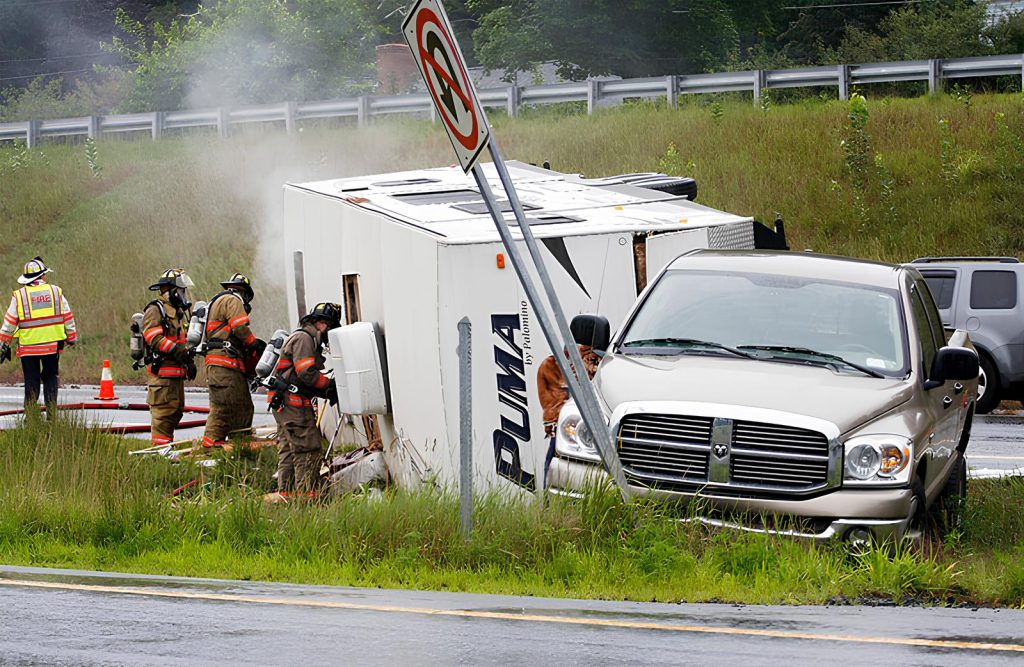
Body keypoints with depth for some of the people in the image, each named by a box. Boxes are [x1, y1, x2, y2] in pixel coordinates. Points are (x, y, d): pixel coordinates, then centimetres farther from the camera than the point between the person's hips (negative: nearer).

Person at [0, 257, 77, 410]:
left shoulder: (19, 296, -3)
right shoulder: (56, 292, 0)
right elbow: (68, 317, 6)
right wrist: (72, 338, 19)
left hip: (28, 346, -1)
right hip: (52, 344, 1)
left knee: (31, 382, 7)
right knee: (50, 378, 13)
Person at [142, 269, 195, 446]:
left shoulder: (179, 312, 23)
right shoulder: (155, 310, -8)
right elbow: (153, 338, -20)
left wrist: (189, 361, 20)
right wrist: (177, 350, -25)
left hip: (178, 371, 10)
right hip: (162, 371, -10)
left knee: (176, 410, 12)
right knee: (164, 410, -12)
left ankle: (167, 443, 19)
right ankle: (160, 445, -12)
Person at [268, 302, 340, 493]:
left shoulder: (310, 340, 25)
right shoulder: (303, 338, -10)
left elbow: (307, 383, 22)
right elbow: (307, 373, -21)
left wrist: (327, 392, 6)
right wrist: (330, 385, -11)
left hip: (284, 404, 11)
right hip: (292, 401, -11)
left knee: (289, 449, 12)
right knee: (309, 448, -12)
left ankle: (284, 492, 14)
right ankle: (307, 492, -14)